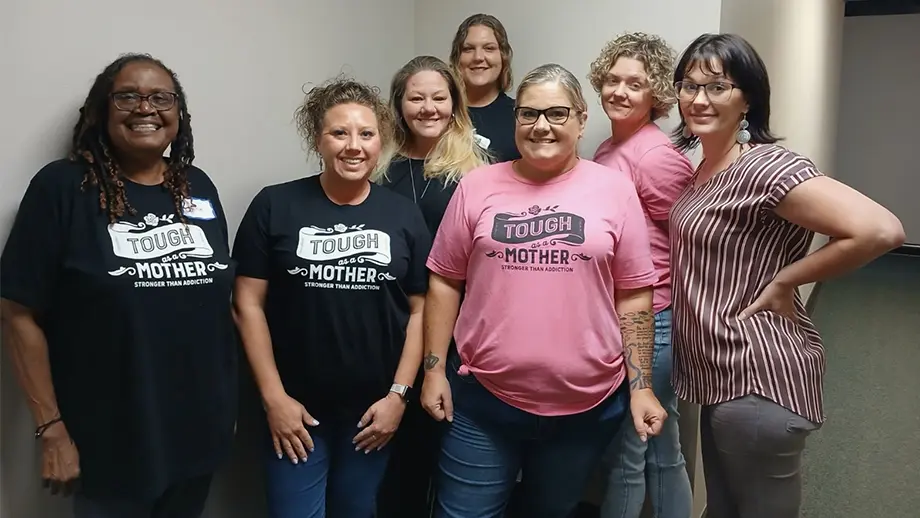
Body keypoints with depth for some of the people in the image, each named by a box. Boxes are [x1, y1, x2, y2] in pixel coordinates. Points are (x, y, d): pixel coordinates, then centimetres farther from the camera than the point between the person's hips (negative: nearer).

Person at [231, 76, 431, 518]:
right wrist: (274, 397, -9)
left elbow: (420, 309, 1)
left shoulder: (403, 215, 0)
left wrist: (399, 393, -4)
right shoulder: (275, 206, -6)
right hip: (296, 408, -2)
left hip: (374, 409, 2)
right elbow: (248, 304, -6)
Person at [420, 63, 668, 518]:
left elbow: (634, 297, 1)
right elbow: (445, 281, 3)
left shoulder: (615, 191, -1)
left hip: (587, 404, 1)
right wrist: (434, 370, 0)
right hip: (482, 398, 0)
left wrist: (641, 386, -1)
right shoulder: (477, 186, 0)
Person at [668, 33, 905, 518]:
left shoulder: (765, 168, -20)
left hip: (759, 382, -9)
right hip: (720, 377, 9)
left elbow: (881, 230, -29)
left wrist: (783, 282, -20)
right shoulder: (702, 170, 7)